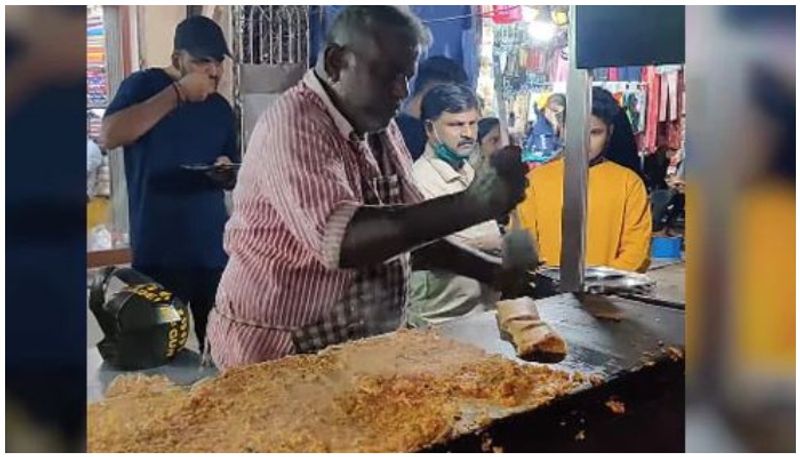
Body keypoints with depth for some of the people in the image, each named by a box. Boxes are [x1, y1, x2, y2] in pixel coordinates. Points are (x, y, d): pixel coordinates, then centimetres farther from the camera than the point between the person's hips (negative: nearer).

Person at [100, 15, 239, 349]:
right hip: (158, 252, -4)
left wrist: (228, 172, -5)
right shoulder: (143, 85, -1)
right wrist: (178, 93, -20)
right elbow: (109, 136, -20)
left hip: (214, 249, 4)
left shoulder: (220, 107, 13)